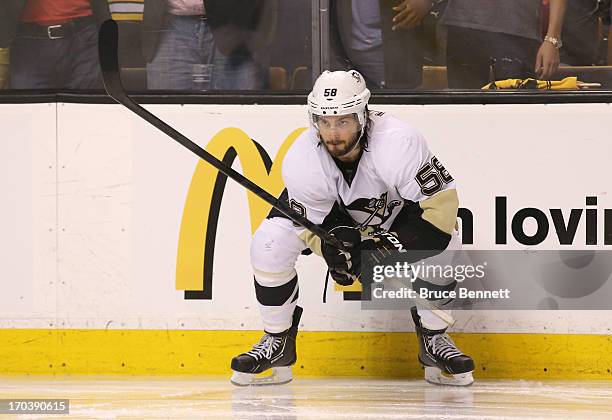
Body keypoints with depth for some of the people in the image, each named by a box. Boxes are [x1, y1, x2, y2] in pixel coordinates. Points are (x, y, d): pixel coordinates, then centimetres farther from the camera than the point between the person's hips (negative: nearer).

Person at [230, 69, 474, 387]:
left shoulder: (400, 144, -39)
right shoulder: (301, 161, -31)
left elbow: (441, 201, -34)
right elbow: (313, 225, -18)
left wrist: (395, 246, -37)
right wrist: (338, 253, -35)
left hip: (398, 209, -1)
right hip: (332, 213, 1)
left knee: (440, 246, -29)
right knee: (269, 242, -21)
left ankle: (434, 340, -5)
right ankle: (276, 343, 0)